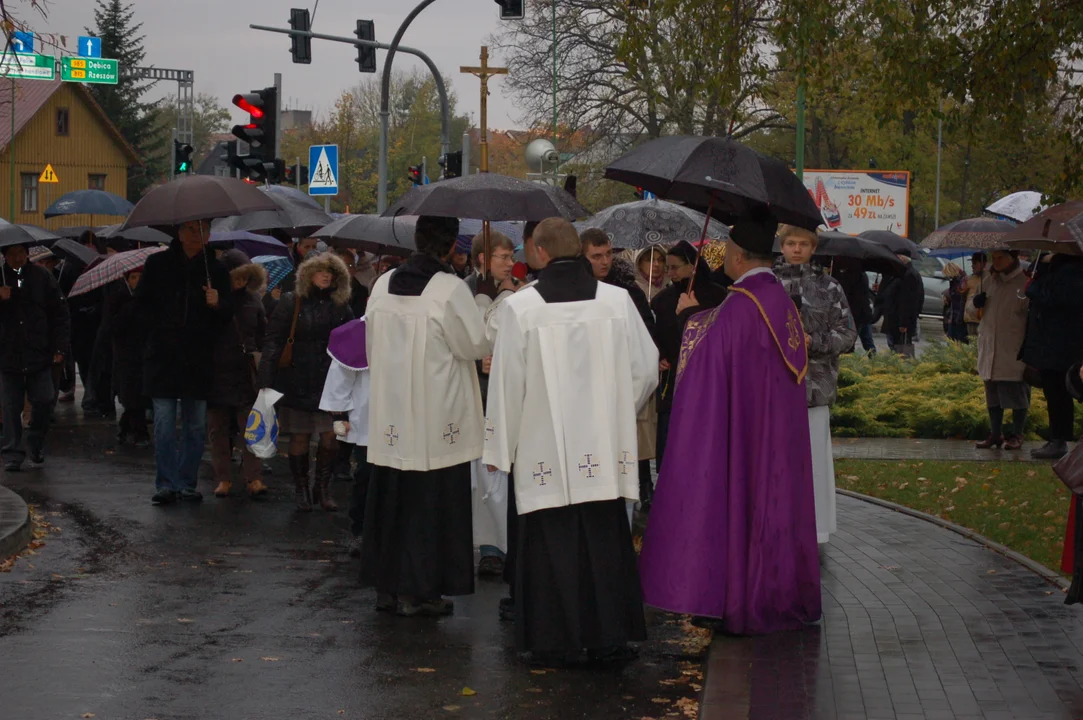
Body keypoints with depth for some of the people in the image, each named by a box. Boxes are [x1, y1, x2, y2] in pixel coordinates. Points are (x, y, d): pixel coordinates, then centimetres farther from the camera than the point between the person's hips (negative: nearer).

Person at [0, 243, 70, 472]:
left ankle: (35, 445, 20)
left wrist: (59, 348, 0)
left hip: (39, 356, 0)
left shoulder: (42, 277, 3)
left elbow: (60, 315, 7)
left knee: (43, 402, -2)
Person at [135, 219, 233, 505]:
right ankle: (166, 484, 1)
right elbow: (142, 302, 11)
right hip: (163, 355, -1)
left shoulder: (215, 270, 7)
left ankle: (187, 484, 13)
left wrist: (218, 303, -13)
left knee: (196, 425, 4)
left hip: (198, 360, 1)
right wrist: (159, 328, -2)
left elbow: (228, 312, 9)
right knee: (164, 424, -4)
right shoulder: (158, 264, 5)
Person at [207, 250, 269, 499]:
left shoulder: (251, 299, 7)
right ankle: (223, 478, 11)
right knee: (218, 427, 4)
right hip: (216, 373, -1)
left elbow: (263, 334, 14)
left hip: (245, 373, 1)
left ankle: (253, 478, 0)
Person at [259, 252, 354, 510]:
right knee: (299, 437, 2)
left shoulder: (340, 305, 9)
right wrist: (266, 380, -13)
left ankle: (322, 488, 12)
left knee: (331, 436, -3)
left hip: (330, 380, 3)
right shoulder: (292, 302, -1)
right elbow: (273, 341, -5)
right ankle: (301, 489, 16)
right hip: (298, 381, -2)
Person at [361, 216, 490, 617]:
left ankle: (387, 587, 21)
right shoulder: (450, 288, -15)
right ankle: (419, 591, 5)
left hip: (389, 415, 6)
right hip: (436, 416, -5)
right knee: (430, 504, 2)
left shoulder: (382, 285, 2)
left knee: (390, 500, 13)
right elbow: (479, 345, -8)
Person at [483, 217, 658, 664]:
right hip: (604, 450, 2)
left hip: (544, 448, -2)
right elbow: (646, 368, 5)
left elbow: (507, 382, -5)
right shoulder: (617, 300, -2)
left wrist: (502, 447, 6)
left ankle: (557, 642, 9)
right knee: (605, 542, 10)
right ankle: (609, 636, 15)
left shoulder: (519, 307, -9)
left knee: (552, 545, 5)